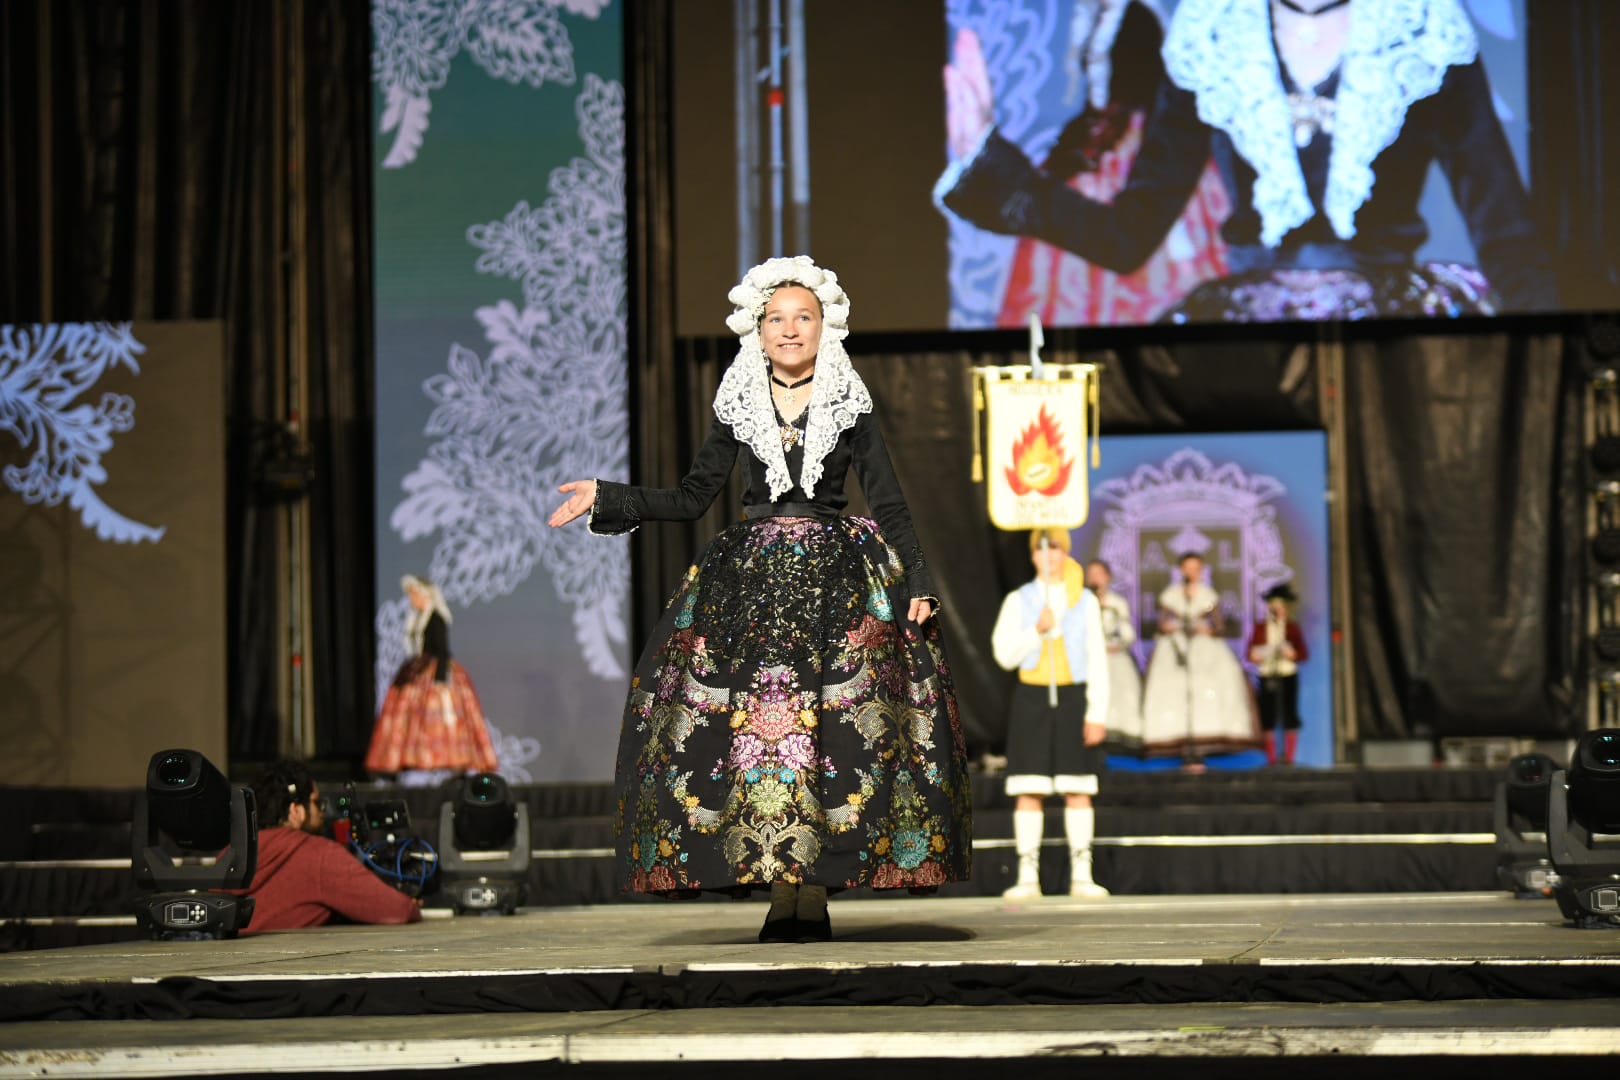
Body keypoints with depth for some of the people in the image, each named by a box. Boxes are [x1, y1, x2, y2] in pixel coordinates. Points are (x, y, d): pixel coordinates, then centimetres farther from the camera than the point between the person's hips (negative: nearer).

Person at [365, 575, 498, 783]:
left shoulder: (437, 619, -11)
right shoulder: (417, 619, 15)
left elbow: (443, 651, -16)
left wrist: (440, 681, -22)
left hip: (434, 673, -9)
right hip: (417, 676, 9)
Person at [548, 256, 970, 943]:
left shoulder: (851, 408, 5)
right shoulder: (738, 408, 9)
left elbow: (890, 506, 5)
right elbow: (692, 497, 12)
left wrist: (917, 583, -5)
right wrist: (607, 499, 4)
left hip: (837, 577, -1)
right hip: (750, 577, 1)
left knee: (829, 725, -9)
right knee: (752, 723, -7)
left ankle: (816, 893, -6)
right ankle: (781, 896, -4)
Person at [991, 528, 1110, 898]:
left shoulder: (1086, 602, 5)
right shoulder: (1018, 601, 5)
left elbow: (1097, 662, 4)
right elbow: (1004, 654, 0)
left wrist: (1097, 714, -4)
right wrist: (1037, 631, -15)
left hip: (1073, 699, 0)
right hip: (1031, 699, 0)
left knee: (1078, 791, 0)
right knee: (1028, 791, -3)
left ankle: (1081, 876, 4)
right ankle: (1028, 877, 1)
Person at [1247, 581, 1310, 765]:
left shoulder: (1292, 628, 7)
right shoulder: (1260, 628, 9)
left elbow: (1304, 653, 4)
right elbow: (1250, 651, 10)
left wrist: (1292, 654, -16)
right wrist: (1254, 656, -12)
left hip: (1288, 676, -1)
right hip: (1267, 677, 1)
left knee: (1289, 716, -3)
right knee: (1267, 718, -2)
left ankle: (1289, 756, 1)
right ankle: (1271, 757, 3)